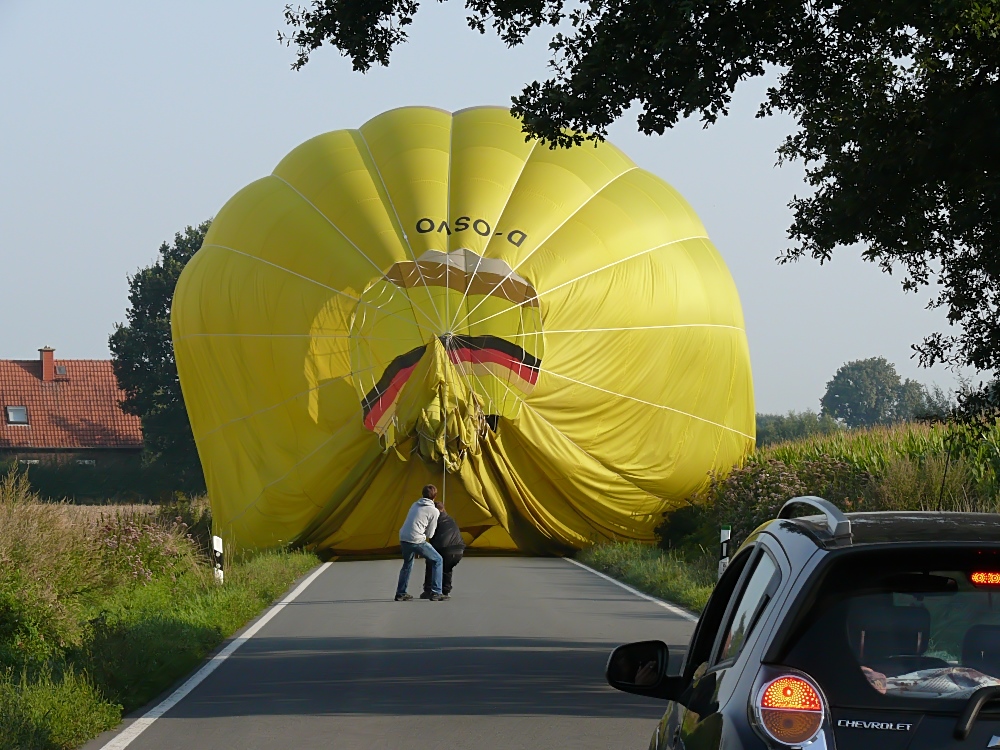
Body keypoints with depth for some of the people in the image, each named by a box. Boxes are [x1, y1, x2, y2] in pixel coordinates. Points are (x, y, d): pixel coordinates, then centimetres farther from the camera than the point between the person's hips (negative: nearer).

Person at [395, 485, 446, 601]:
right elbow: (430, 534, 4)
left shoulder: (415, 505, 17)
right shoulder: (434, 511, -1)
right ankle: (435, 593, 3)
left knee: (407, 564, 29)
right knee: (437, 561, 9)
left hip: (403, 539, 6)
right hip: (417, 541, -6)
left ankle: (400, 593, 30)